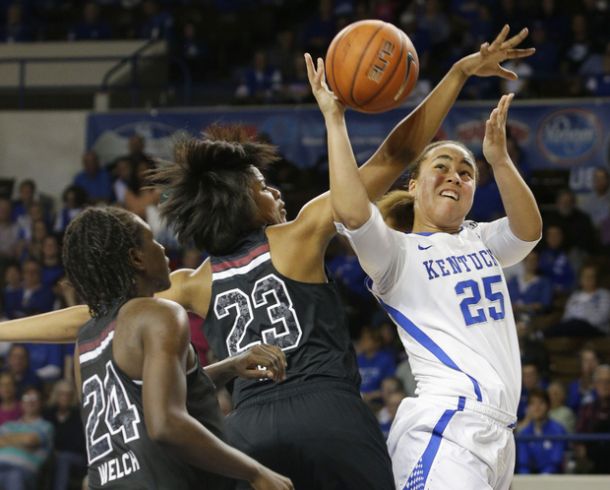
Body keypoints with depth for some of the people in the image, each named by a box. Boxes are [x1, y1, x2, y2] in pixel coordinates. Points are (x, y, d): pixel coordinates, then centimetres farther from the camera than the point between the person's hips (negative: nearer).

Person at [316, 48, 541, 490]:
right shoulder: (398, 252, 2)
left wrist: (499, 159, -14)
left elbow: (529, 230, 0)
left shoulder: (481, 242, 21)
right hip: (446, 425, -7)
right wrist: (334, 119, -13)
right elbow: (352, 212, -18)